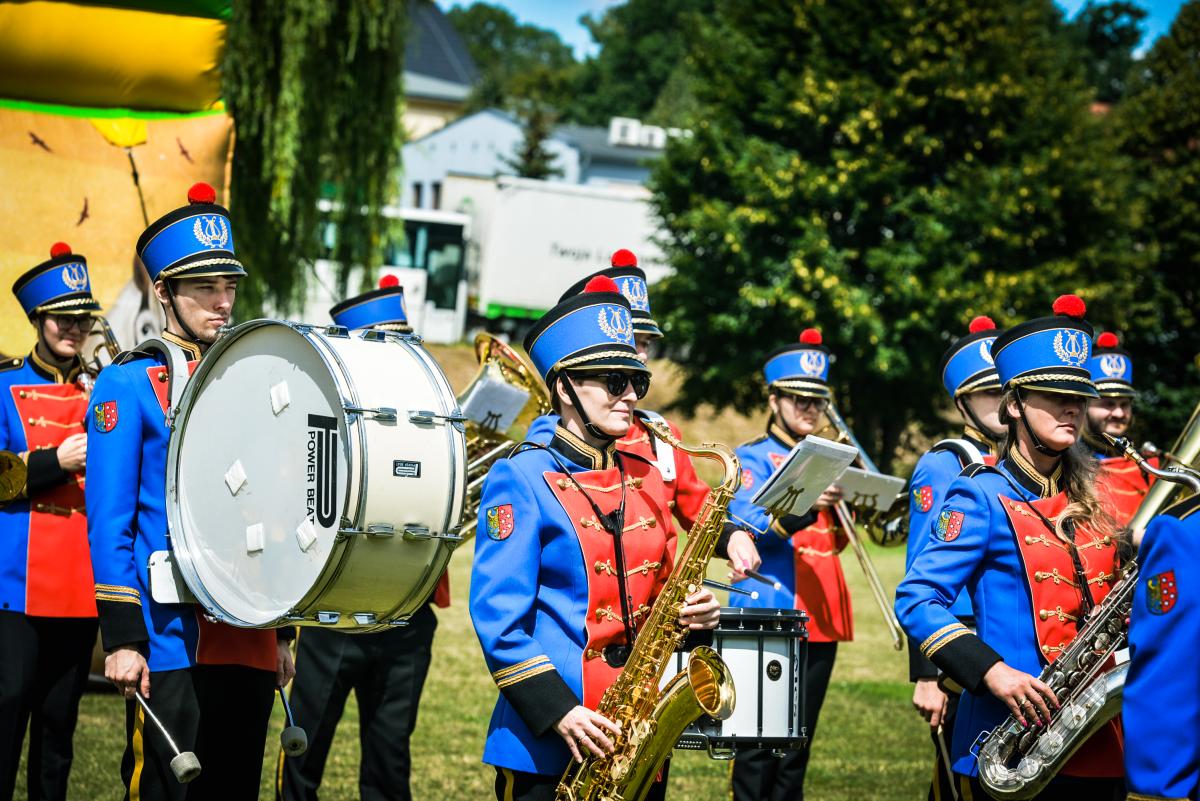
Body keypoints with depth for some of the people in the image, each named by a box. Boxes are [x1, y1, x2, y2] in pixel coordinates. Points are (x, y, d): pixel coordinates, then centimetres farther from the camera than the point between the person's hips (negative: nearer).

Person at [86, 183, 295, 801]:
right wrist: (122, 639, -14)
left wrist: (281, 633, 15)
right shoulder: (128, 384, -2)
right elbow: (109, 523, -7)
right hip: (169, 647, -5)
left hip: (249, 648, 5)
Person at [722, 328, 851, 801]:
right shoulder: (755, 457, 0)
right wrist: (804, 506, -29)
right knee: (759, 744, -6)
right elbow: (742, 530, -15)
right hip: (769, 615, -6)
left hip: (820, 618, 6)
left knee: (798, 744, 9)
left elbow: (833, 542, 17)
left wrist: (841, 507, -3)